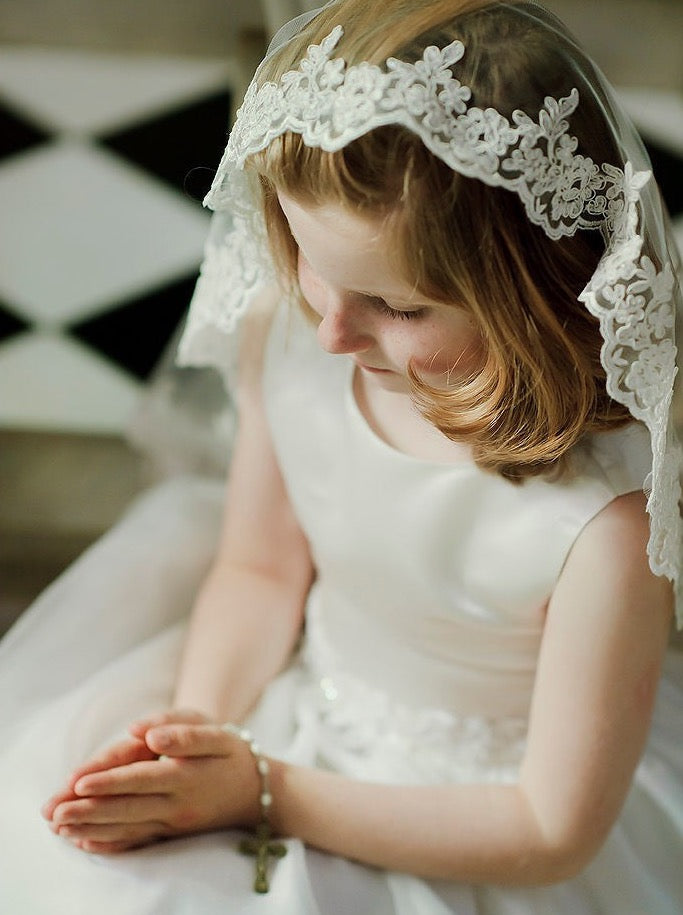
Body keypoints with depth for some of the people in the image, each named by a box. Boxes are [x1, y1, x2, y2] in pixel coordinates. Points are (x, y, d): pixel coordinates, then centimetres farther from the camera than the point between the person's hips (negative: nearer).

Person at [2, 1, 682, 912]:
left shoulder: (608, 517, -32)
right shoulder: (285, 331, -18)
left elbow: (554, 830, -21)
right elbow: (262, 566, -2)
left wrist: (265, 793, -22)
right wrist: (198, 726, -20)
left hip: (471, 812, -4)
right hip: (295, 702, 4)